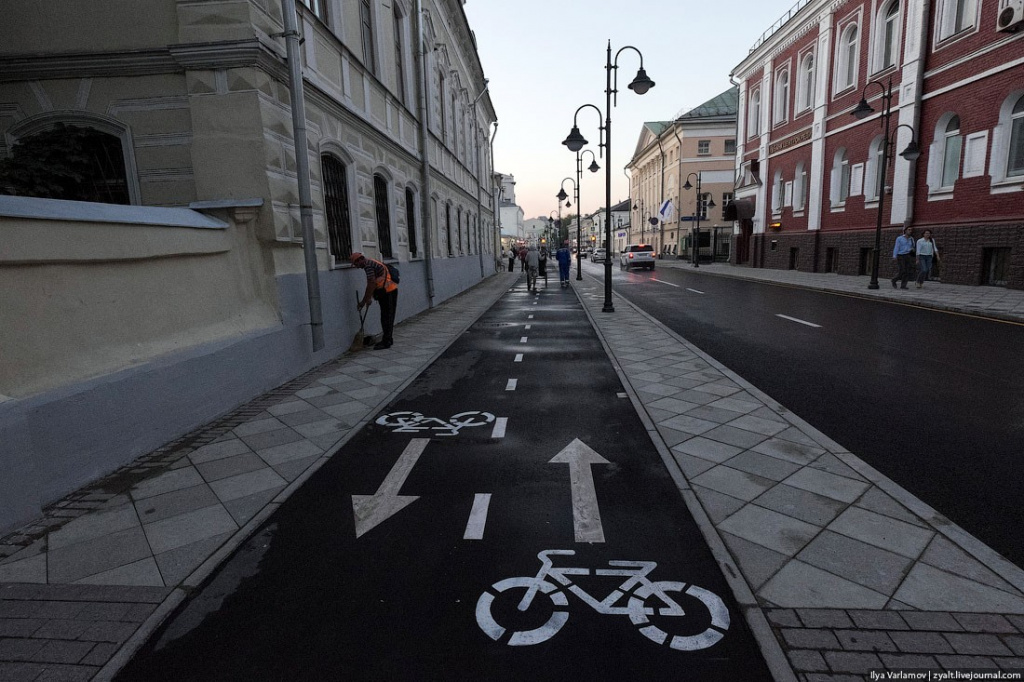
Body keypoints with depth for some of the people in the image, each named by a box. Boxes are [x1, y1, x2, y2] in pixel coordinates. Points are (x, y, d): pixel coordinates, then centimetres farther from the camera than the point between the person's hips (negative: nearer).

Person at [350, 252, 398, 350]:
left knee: (386, 317, -6)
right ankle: (388, 339, 25)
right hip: (389, 291, 10)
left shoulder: (368, 265, -14)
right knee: (386, 317, 16)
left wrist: (363, 302, -12)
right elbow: (372, 284, 22)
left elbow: (371, 285, -18)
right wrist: (369, 299, 22)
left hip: (388, 292, -10)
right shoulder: (371, 263, 18)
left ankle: (386, 342, -2)